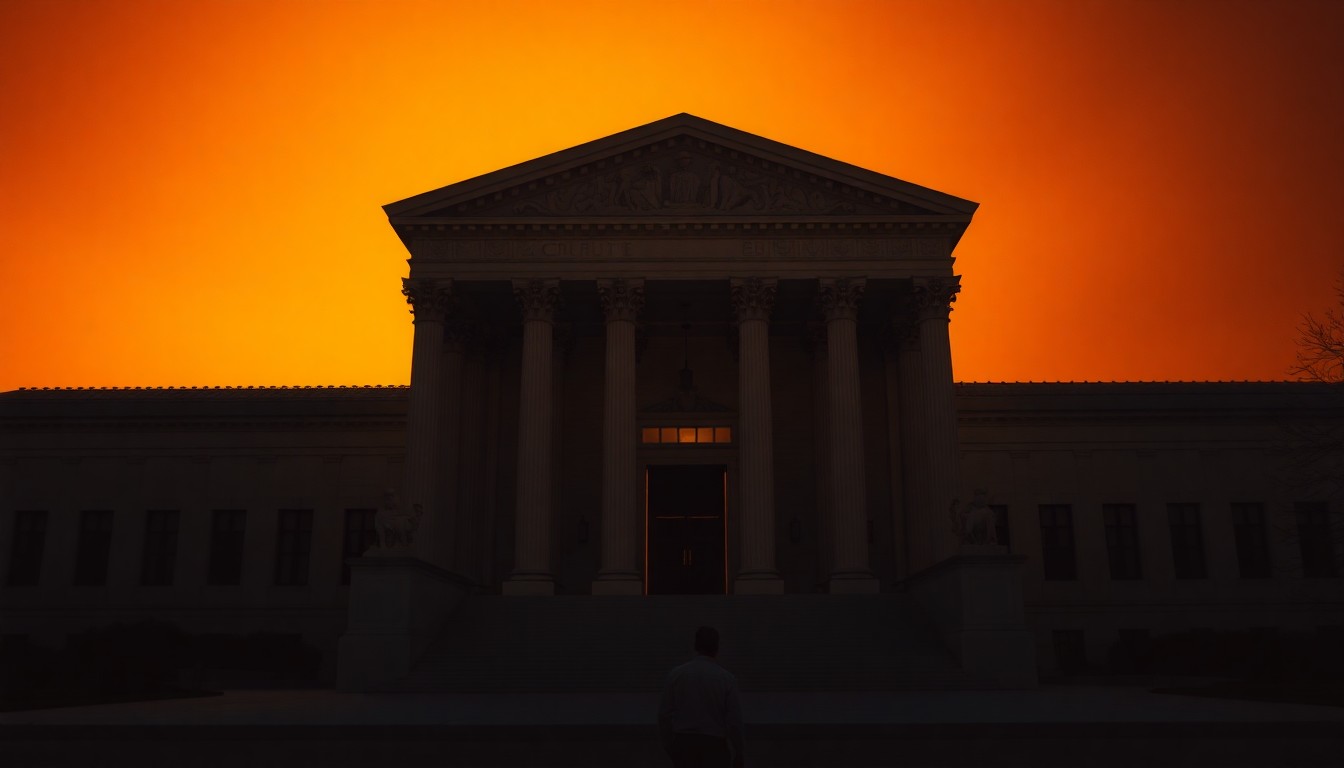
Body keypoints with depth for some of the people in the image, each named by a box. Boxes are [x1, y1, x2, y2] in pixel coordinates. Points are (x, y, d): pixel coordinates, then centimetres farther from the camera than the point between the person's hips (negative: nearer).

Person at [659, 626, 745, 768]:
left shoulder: (676, 674, -1)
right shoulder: (726, 678, -4)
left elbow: (664, 714, 0)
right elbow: (734, 720, -6)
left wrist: (668, 745, 11)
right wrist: (738, 755, 3)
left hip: (684, 742, 2)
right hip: (714, 745, -1)